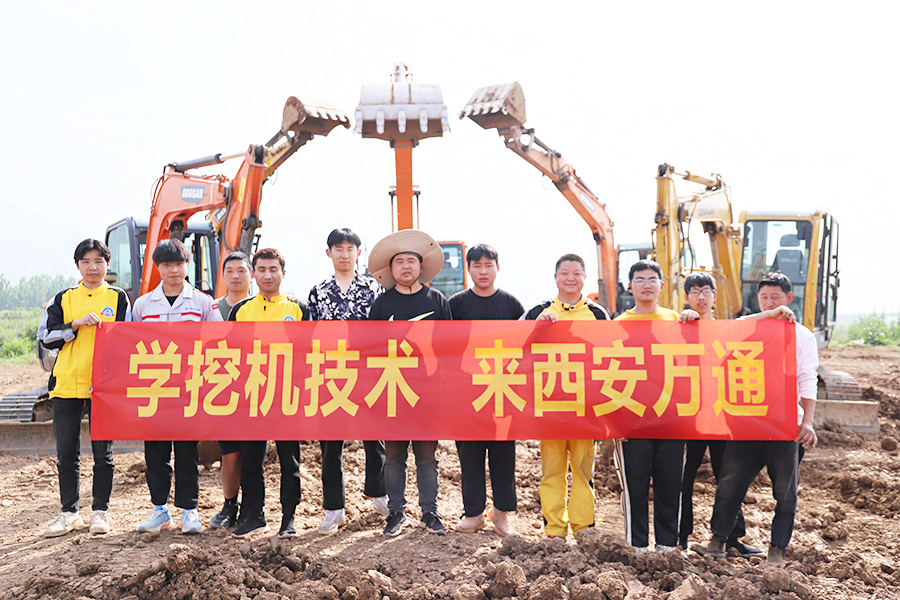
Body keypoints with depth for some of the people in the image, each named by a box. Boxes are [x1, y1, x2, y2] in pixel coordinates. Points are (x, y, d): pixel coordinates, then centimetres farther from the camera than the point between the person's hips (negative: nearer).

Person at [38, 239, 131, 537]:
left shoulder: (119, 298, 6)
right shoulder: (63, 298, 10)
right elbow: (46, 336, 4)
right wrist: (76, 324, -11)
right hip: (67, 384, 2)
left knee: (103, 452, 4)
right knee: (66, 453, 6)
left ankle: (100, 511, 15)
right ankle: (69, 512, 18)